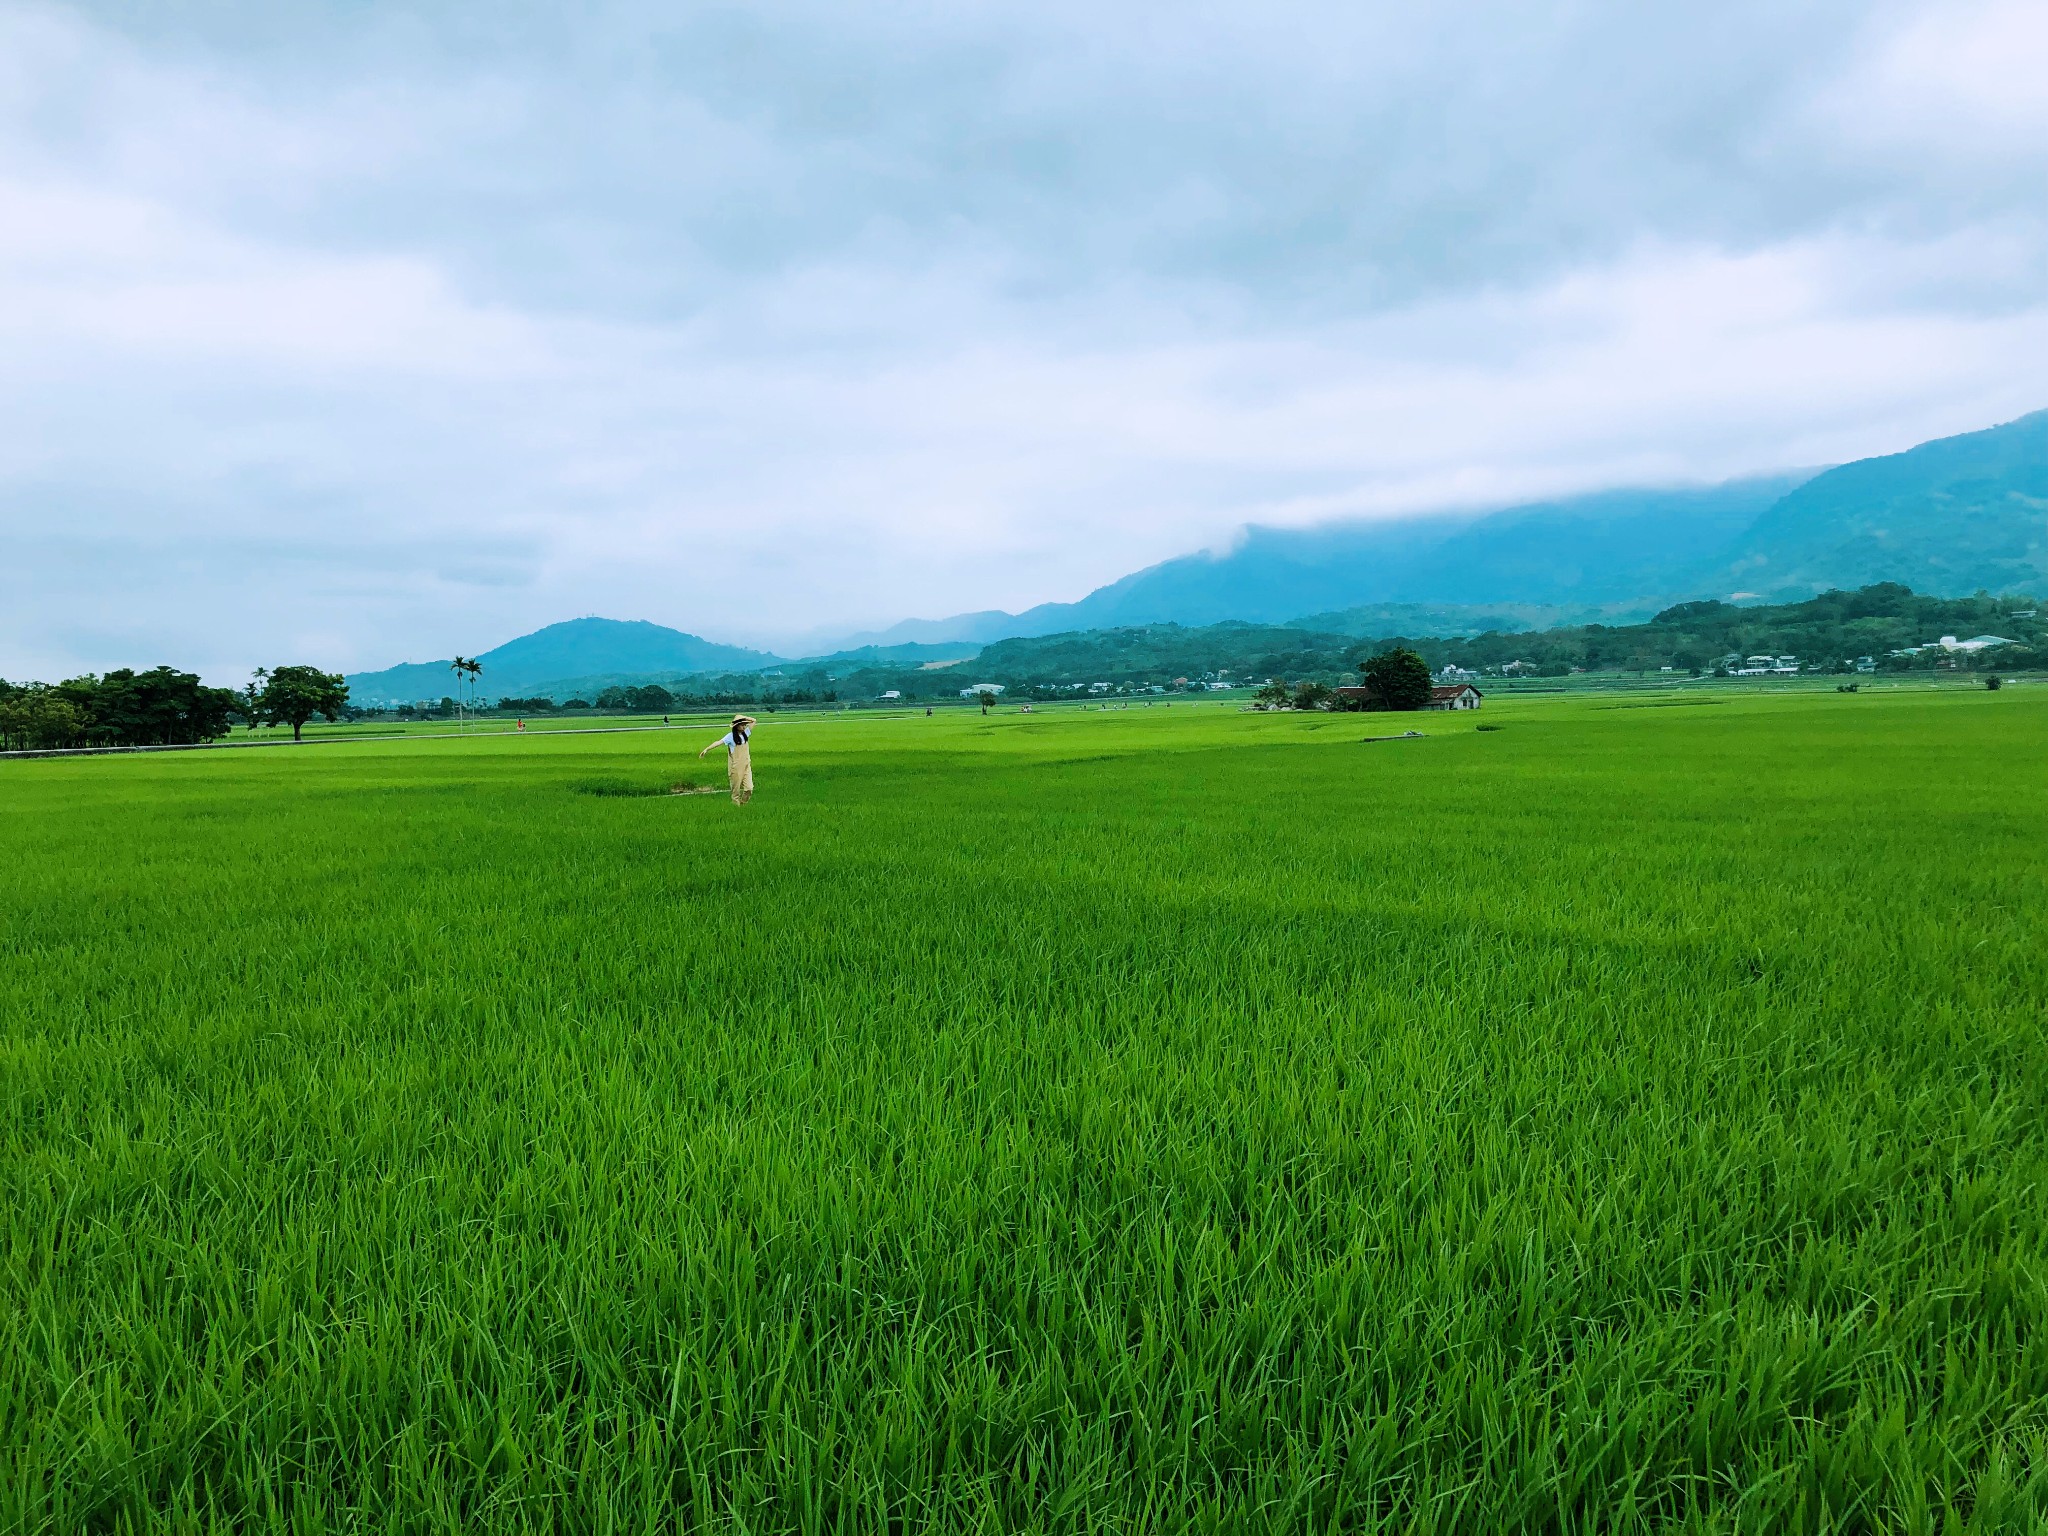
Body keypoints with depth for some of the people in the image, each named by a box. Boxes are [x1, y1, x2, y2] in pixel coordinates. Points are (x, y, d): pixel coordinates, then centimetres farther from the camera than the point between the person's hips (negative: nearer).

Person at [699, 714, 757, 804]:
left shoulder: (745, 733, 6)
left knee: (749, 788, -2)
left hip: (746, 766, 5)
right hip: (736, 767, -5)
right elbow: (719, 742, -20)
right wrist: (706, 749, -31)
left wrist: (744, 718, -2)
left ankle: (743, 804, 16)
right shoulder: (731, 736, -10)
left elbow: (753, 720, 14)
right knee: (736, 789, 3)